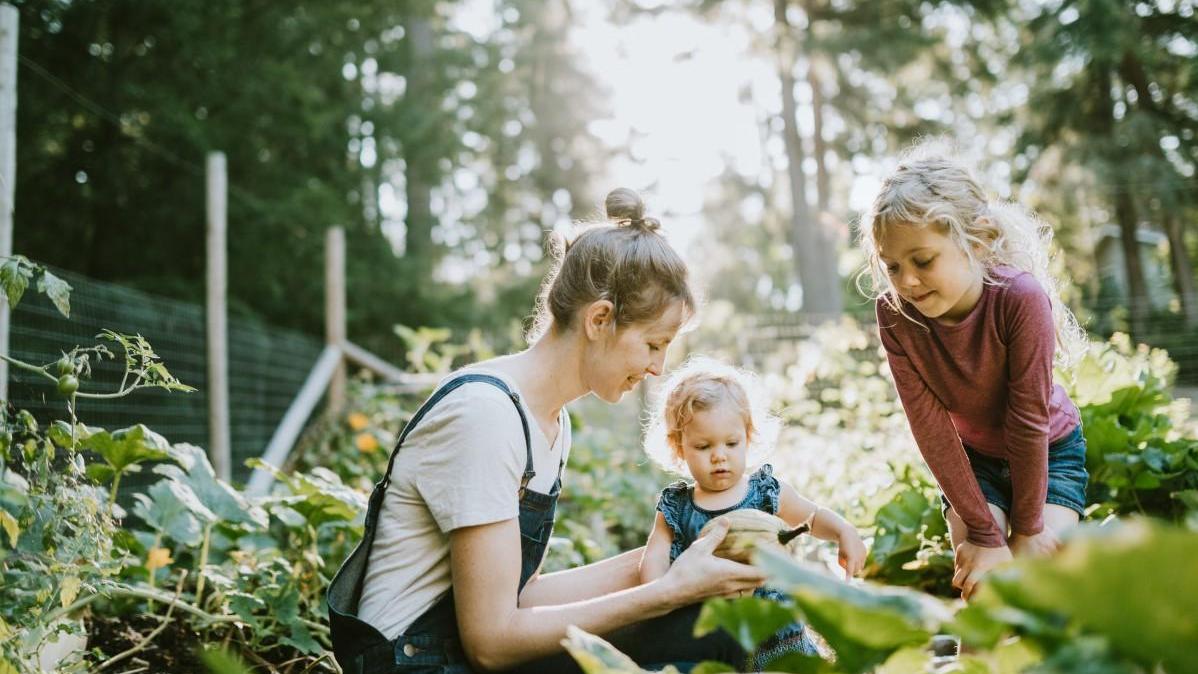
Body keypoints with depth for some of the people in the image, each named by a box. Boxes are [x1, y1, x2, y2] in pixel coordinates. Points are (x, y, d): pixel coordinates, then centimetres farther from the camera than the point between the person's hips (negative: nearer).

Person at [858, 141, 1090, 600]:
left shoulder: (1020, 297, -36)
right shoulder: (894, 314, -27)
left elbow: (1029, 420, -28)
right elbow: (930, 427, -24)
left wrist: (1027, 528, -18)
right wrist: (984, 532, -22)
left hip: (1050, 452, -2)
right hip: (971, 459, 2)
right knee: (979, 584, -11)